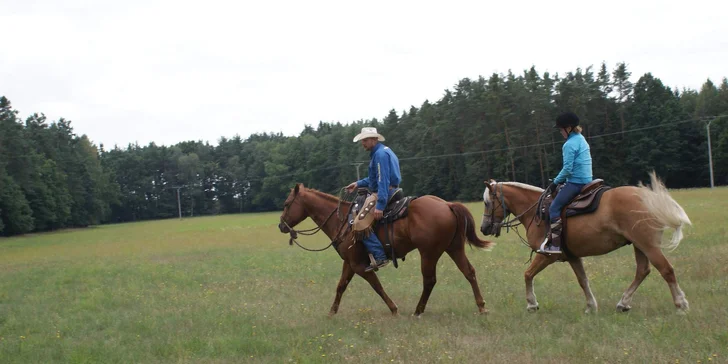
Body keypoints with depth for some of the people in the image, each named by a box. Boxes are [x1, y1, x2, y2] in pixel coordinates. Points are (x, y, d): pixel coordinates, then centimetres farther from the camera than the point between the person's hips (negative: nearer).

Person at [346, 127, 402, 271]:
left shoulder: (380, 154, -16)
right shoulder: (384, 151, 18)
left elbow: (383, 180, -23)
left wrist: (380, 205, -28)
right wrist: (359, 184, 22)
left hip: (382, 194, -11)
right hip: (388, 193, 11)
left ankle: (379, 256, -23)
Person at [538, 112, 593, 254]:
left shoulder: (570, 144, -14)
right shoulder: (582, 139, 16)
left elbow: (567, 169, -18)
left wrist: (555, 182, -5)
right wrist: (559, 181, 21)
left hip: (575, 182, -10)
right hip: (586, 180, 10)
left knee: (554, 208, -10)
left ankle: (555, 245, -17)